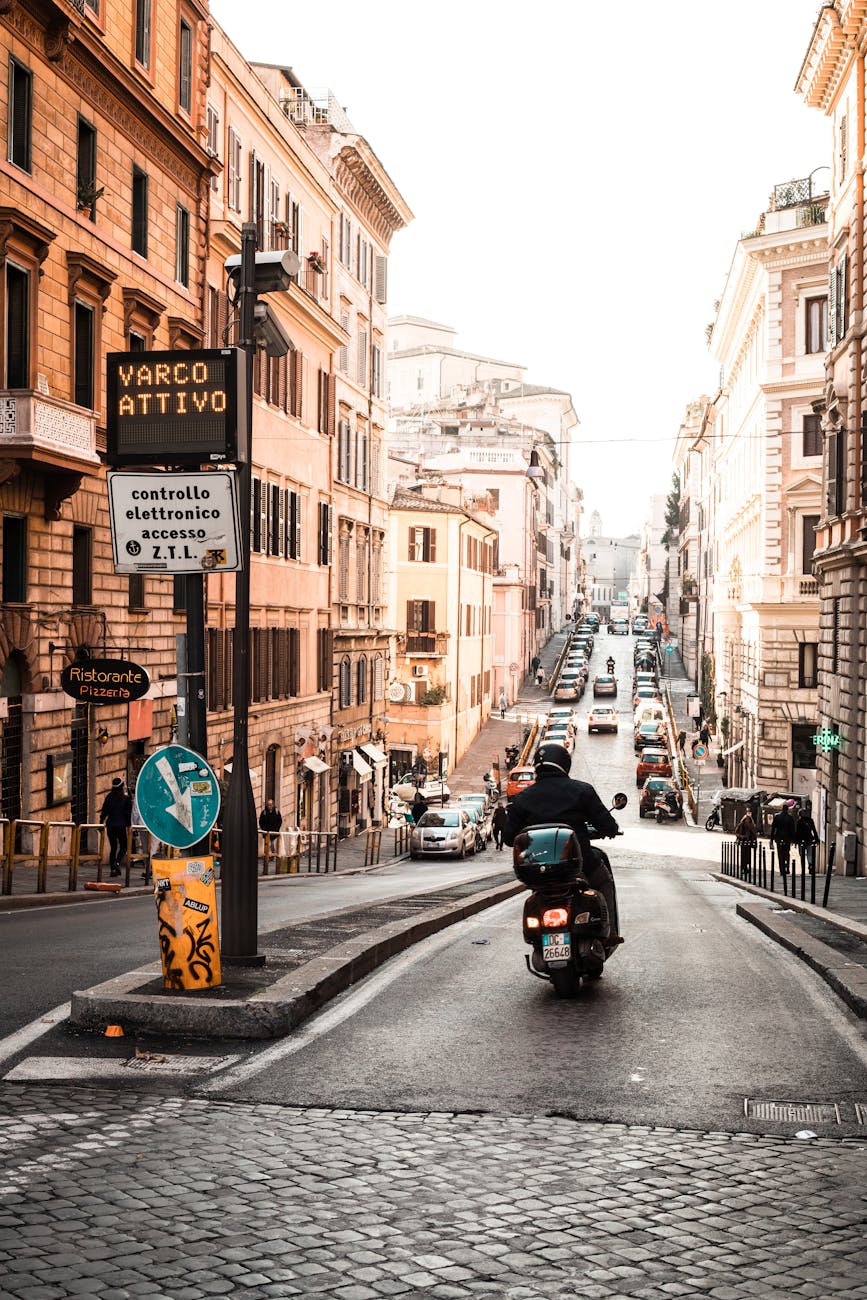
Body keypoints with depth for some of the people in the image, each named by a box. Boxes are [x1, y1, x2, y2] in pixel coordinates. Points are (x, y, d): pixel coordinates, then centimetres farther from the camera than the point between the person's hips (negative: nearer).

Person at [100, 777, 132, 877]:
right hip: (121, 826, -3)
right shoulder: (126, 798, -5)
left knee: (113, 847, 11)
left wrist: (101, 822, 16)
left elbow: (104, 811, 6)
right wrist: (129, 825, -1)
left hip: (110, 825, 3)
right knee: (123, 847, 7)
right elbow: (128, 812, -6)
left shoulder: (109, 797, 4)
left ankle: (112, 869, 7)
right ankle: (117, 863, -18)